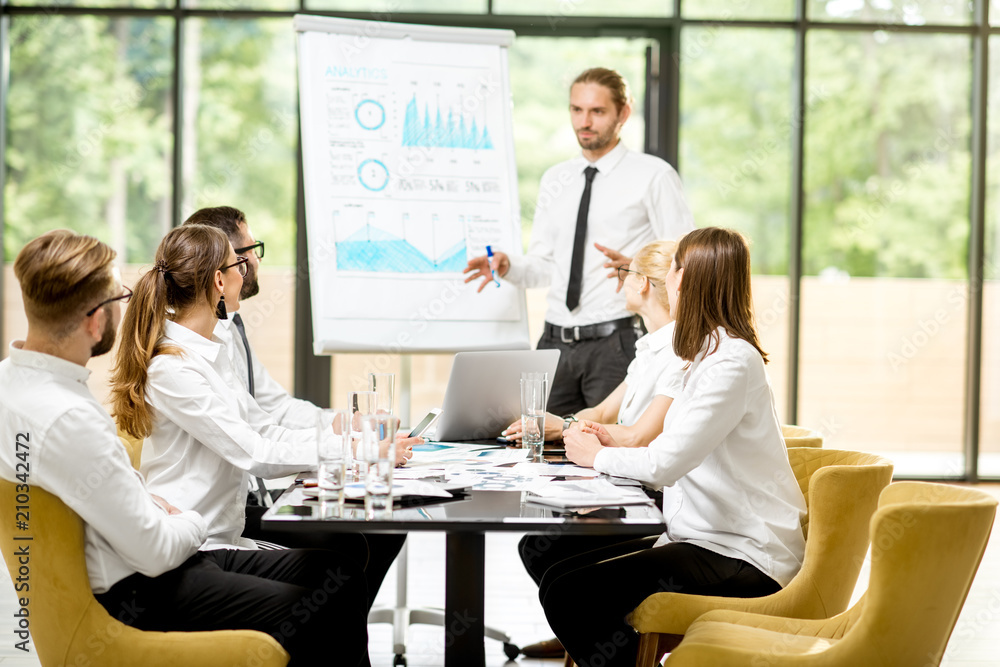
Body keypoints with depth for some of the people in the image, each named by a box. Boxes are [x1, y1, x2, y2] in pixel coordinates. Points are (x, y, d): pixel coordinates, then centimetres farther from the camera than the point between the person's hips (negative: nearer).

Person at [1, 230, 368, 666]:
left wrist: (150, 503, 7)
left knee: (344, 578, 8)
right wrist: (194, 524, -1)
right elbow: (157, 551, -22)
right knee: (333, 619, -13)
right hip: (141, 599, -10)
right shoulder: (65, 418, -29)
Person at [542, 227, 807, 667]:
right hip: (709, 540, 10)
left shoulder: (733, 362, -17)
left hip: (744, 561, -10)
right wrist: (610, 444, 4)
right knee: (558, 576, 0)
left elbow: (665, 462, -22)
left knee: (569, 594, -19)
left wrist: (598, 457, -5)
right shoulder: (711, 355, 16)